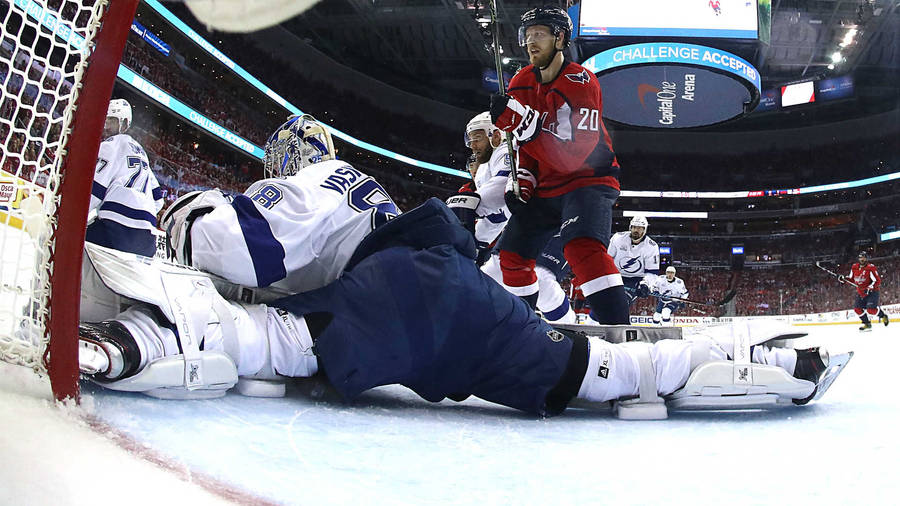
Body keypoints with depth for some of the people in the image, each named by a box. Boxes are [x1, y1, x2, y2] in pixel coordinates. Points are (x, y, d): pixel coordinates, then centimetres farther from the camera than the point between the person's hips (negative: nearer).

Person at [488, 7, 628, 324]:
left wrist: (523, 123, -36)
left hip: (588, 181, -8)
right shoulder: (521, 84, 3)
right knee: (512, 256, 12)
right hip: (546, 188, 8)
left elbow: (573, 156, -29)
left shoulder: (580, 82, -20)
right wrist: (520, 183, -1)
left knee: (582, 247, -33)